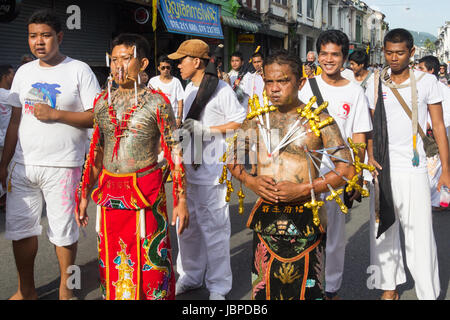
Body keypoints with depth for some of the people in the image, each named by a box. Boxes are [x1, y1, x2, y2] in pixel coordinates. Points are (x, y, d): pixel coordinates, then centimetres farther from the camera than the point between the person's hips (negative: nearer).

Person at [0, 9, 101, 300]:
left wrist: (55, 114, -17)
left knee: (64, 231, 3)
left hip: (62, 166, -5)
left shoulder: (79, 70, -3)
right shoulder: (24, 72, 12)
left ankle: (65, 290, 22)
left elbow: (97, 117, -8)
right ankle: (26, 290, 26)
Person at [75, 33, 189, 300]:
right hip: (108, 192, 4)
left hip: (146, 192, -4)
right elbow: (96, 153, 14)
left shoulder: (156, 102, -6)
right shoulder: (102, 102, 8)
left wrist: (181, 200, -10)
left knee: (148, 260, 1)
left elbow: (175, 152, -6)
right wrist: (84, 196, 14)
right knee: (112, 261, 11)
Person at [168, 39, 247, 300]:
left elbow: (240, 123, -14)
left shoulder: (221, 89, -11)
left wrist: (206, 130, -20)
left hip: (211, 170, -8)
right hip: (187, 168, 8)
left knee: (213, 229, -1)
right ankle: (190, 277, 31)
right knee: (187, 226, 15)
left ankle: (218, 287, 11)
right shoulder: (189, 88, 16)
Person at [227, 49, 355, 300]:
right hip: (265, 219, 3)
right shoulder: (257, 119, 7)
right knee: (264, 288, 12)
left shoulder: (318, 120, -3)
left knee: (306, 290, 3)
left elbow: (348, 171, -6)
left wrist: (303, 188, -15)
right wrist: (250, 181, -3)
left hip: (305, 219, -3)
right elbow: (232, 158, 17)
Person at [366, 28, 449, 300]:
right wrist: (370, 156, -5)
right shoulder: (376, 85, 6)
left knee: (420, 233, -2)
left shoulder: (427, 81, 1)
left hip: (414, 169, -2)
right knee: (384, 229, 9)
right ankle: (390, 287, 23)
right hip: (382, 169, 3)